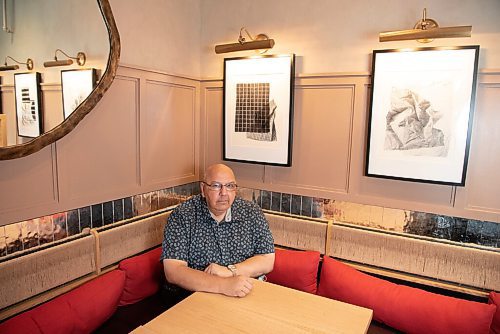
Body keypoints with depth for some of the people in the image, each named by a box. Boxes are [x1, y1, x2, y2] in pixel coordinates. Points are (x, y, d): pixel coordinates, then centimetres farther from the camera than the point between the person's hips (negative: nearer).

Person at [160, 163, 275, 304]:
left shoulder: (252, 212, 0)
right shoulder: (182, 215, -9)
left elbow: (267, 261, 0)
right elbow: (173, 271, -18)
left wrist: (229, 270, -17)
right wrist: (224, 285, -29)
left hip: (244, 296, 3)